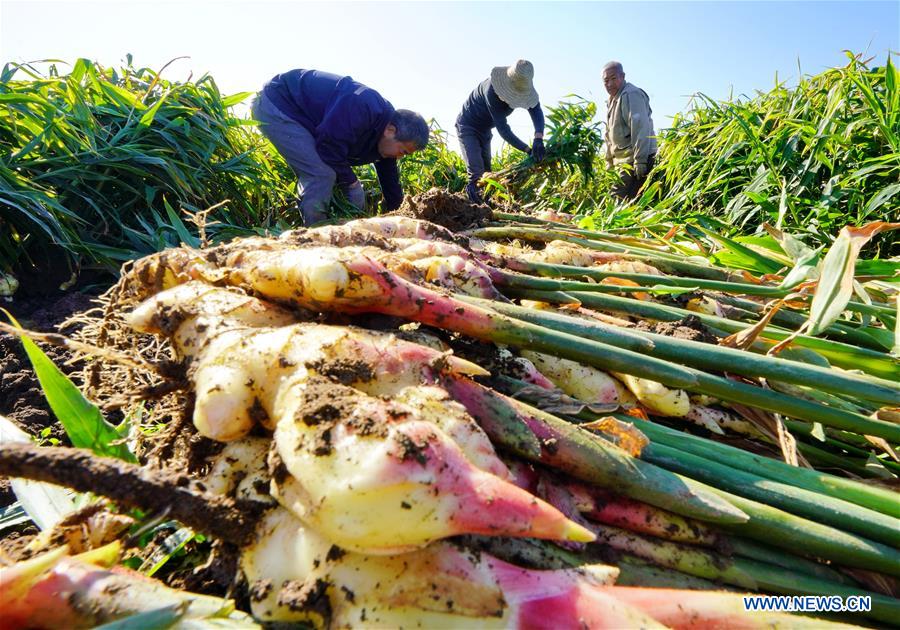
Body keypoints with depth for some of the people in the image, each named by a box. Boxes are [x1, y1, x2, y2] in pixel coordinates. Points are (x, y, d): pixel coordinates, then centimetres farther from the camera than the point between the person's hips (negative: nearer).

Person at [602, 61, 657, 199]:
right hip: (622, 159, 9)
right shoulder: (613, 100, 21)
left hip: (634, 158, -9)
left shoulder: (631, 94, -9)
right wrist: (609, 162, 21)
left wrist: (640, 161, -26)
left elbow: (640, 127, -20)